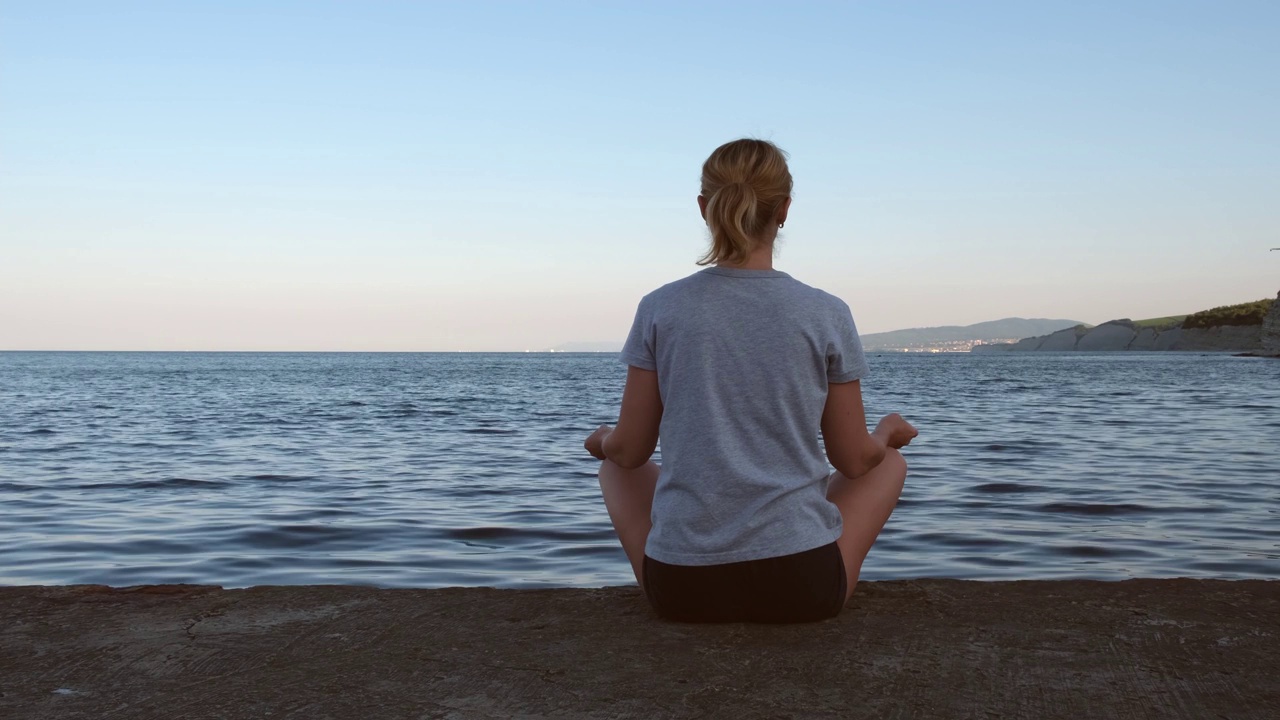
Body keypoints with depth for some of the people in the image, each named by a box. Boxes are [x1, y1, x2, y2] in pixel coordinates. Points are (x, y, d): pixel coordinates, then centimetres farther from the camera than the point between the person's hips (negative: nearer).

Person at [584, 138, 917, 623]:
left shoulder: (659, 309, -3)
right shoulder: (826, 315, -4)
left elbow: (631, 450, 3)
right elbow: (853, 459, 3)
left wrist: (603, 440, 27)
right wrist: (888, 433, 26)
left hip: (681, 587, 1)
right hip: (802, 583, -1)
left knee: (616, 467, 32)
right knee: (889, 463, 28)